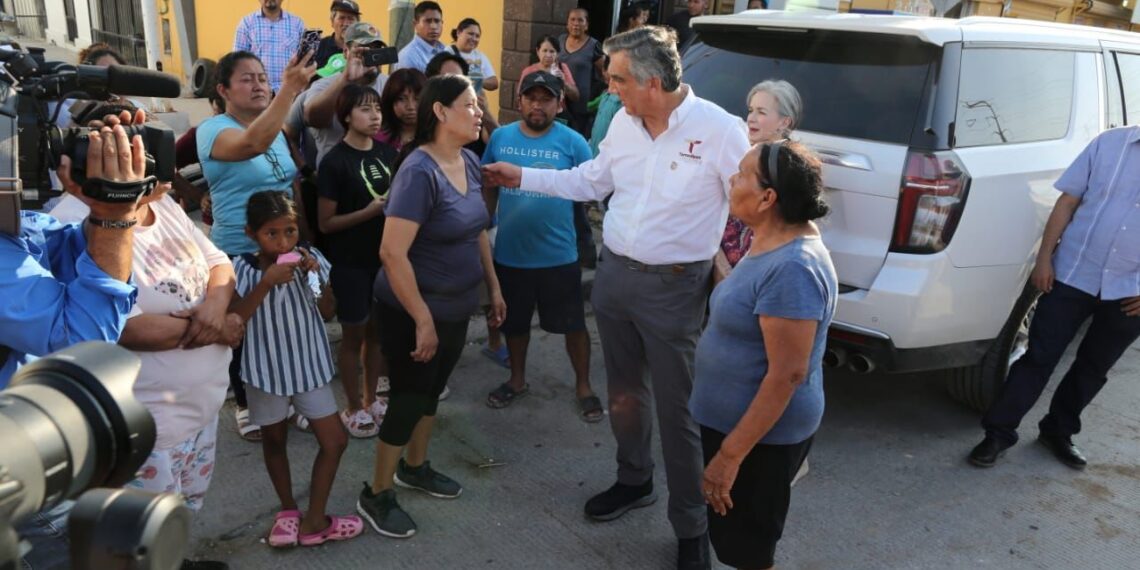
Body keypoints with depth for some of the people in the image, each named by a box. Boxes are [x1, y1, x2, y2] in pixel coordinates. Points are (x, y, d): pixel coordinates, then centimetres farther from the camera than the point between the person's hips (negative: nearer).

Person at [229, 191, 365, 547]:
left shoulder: (310, 260, -9)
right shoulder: (243, 269, -16)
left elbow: (328, 312, -5)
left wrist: (318, 277, -21)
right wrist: (266, 282, -32)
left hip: (310, 366, 2)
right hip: (267, 371, -2)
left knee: (335, 441, 4)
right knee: (274, 441, 17)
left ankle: (313, 521, 20)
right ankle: (288, 511, 38)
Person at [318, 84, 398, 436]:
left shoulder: (388, 154, 4)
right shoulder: (335, 161, -12)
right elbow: (325, 223, -13)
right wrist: (369, 211, -23)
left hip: (385, 256, 5)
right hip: (350, 262, -5)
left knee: (377, 330, 16)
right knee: (354, 334, 8)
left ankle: (371, 399, 33)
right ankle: (353, 408, 24)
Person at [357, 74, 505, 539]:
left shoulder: (470, 162, 0)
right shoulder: (419, 171, -24)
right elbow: (392, 253, -28)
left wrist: (494, 286, 14)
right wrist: (423, 320, -24)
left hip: (456, 306, 8)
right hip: (414, 311, -7)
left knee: (432, 390, 22)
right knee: (410, 397, 4)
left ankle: (414, 467, 43)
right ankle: (376, 495, 24)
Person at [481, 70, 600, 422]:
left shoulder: (572, 142, -8)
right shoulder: (501, 137, 0)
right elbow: (489, 188, 9)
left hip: (558, 255, -3)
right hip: (509, 253, 3)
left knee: (573, 324, 9)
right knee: (514, 322, 20)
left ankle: (583, 387, 29)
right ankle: (517, 380, 41)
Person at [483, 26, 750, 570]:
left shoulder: (720, 130, -16)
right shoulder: (623, 123, 2)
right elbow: (589, 181, 15)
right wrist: (522, 177, 13)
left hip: (673, 287, -6)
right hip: (613, 273, 6)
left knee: (675, 408, 2)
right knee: (624, 390, 20)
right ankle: (633, 481, 44)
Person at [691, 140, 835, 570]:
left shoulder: (793, 268, -28)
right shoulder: (771, 245, 5)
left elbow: (787, 375, -28)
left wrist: (730, 454, -25)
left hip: (760, 433, -9)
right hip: (737, 420, 9)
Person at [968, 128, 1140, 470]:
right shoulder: (1109, 143, -1)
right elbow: (1068, 202, 2)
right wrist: (1044, 258, -3)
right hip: (1073, 275, -1)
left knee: (1094, 368, 14)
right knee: (1039, 358, 0)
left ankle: (1058, 432, 32)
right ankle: (999, 432, 9)